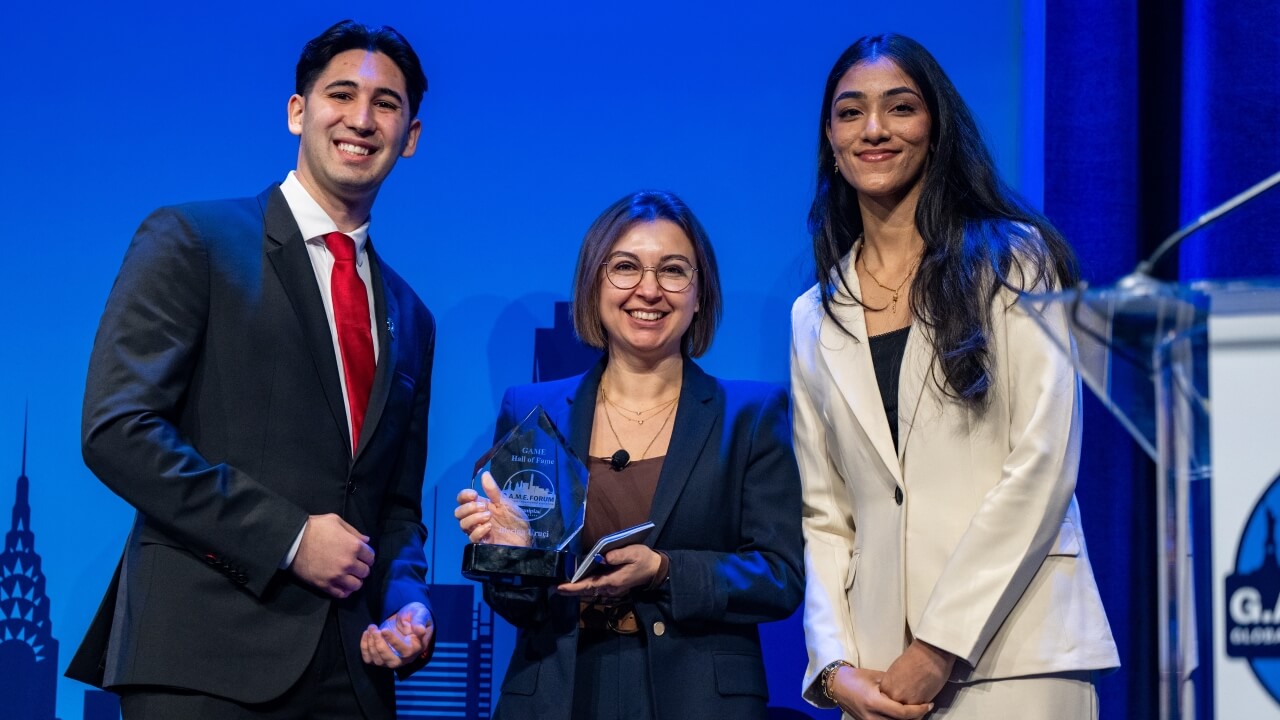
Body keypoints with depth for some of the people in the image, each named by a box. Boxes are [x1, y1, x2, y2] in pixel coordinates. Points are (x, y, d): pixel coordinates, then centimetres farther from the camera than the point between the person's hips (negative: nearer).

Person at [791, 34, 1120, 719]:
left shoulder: (1011, 259, 1)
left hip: (1010, 655, -3)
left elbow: (1043, 464, -8)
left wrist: (938, 648, -12)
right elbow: (824, 515, 11)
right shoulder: (815, 317, 14)